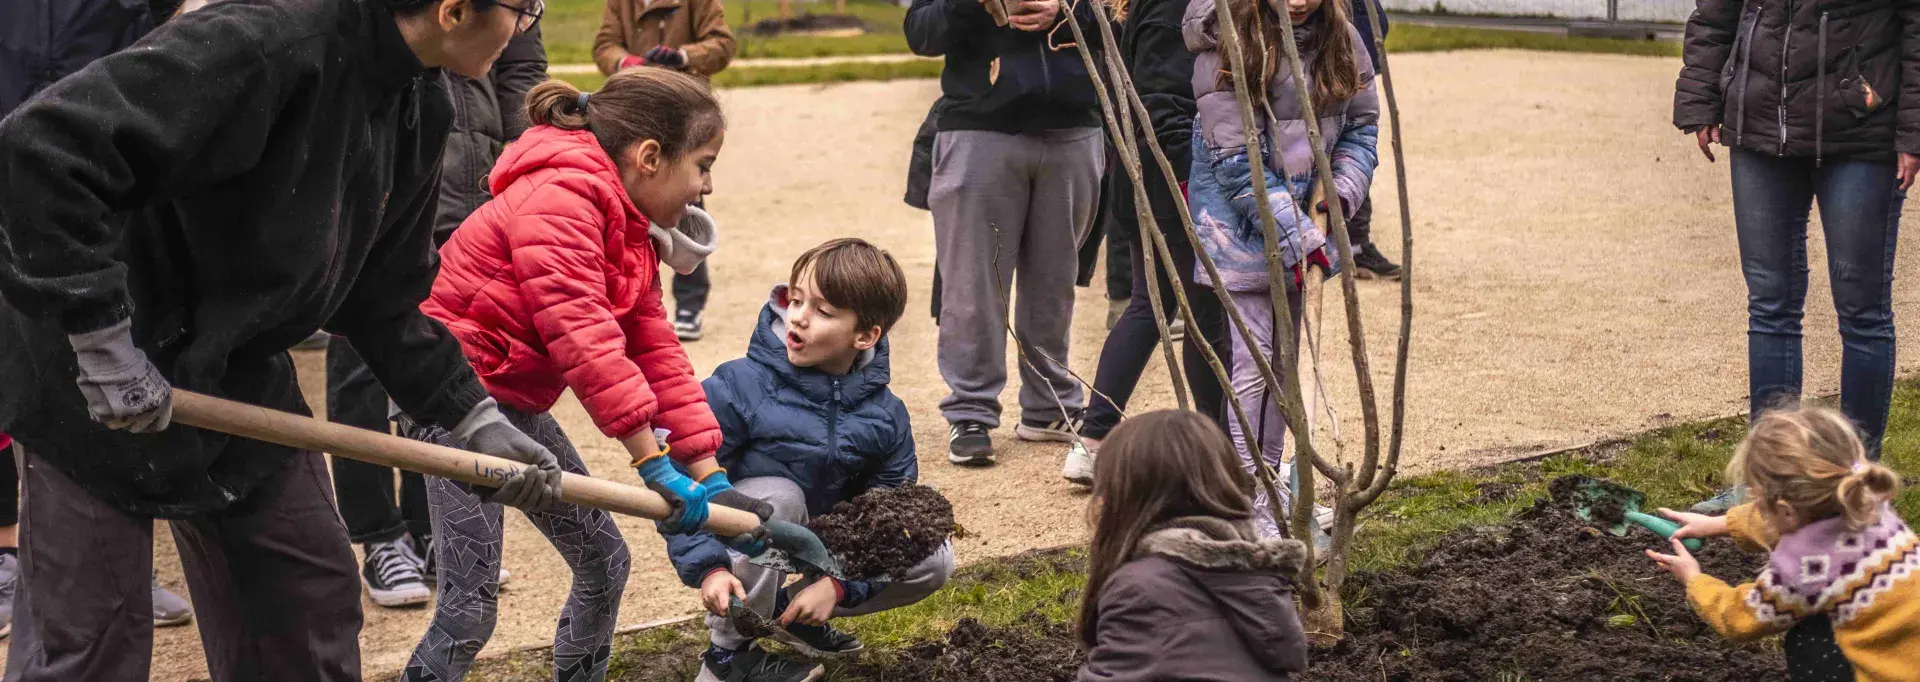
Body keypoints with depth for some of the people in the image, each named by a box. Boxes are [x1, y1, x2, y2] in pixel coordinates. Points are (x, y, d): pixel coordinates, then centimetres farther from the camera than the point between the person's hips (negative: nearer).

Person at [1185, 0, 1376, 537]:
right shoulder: (1227, 47, -20)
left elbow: (1363, 120, 8)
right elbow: (1237, 162, -21)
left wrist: (1343, 191, -11)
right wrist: (1297, 237, -24)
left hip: (1302, 218, 6)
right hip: (1241, 218, -6)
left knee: (1285, 356, 16)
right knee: (1254, 359, -8)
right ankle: (1253, 508, -4)